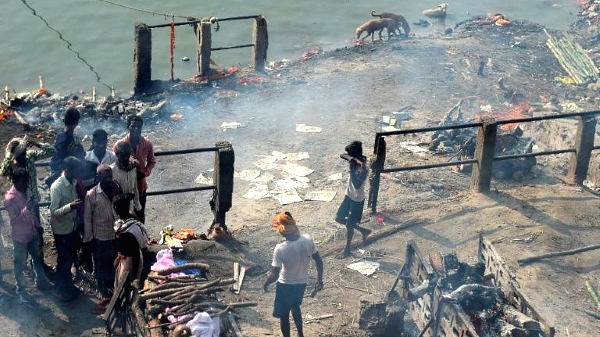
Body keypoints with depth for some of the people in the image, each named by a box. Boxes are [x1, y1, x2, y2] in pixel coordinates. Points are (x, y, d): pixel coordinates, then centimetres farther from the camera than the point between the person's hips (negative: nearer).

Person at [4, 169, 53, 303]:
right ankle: (21, 289, 31)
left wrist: (38, 225, 15)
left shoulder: (27, 191, -5)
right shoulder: (10, 199, -28)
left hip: (33, 233, 7)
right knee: (20, 265, 13)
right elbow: (15, 220, -28)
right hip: (20, 237, -7)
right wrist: (26, 209, -42)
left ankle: (41, 282, 44)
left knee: (38, 259, 23)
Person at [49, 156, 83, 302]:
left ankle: (68, 285, 39)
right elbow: (54, 212, -27)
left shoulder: (73, 182, -3)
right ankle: (61, 289, 24)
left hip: (73, 226, 7)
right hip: (62, 229, -7)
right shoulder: (57, 187, -26)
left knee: (72, 257, 20)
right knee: (64, 260, 7)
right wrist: (70, 206, -40)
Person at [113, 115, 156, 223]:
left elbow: (152, 162, 6)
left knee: (140, 214, 16)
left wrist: (145, 173, -11)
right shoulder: (120, 144, -15)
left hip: (140, 186, 2)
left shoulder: (147, 144, -9)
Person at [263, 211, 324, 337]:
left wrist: (265, 283, -4)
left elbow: (275, 275, -25)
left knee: (283, 315, 18)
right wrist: (319, 280, 9)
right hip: (302, 282, 5)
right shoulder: (308, 240, -18)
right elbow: (319, 262, -7)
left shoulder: (280, 249, -31)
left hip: (286, 285, -5)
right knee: (295, 306, 33)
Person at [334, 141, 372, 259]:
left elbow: (357, 185, -36)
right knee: (339, 218, 18)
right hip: (349, 196, 8)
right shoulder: (356, 160, -8)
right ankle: (364, 231, 34)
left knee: (349, 225, 7)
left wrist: (352, 170, -38)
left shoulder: (364, 168, -31)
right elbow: (342, 155, -14)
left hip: (357, 200, -8)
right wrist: (350, 159, -33)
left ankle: (347, 250, 29)